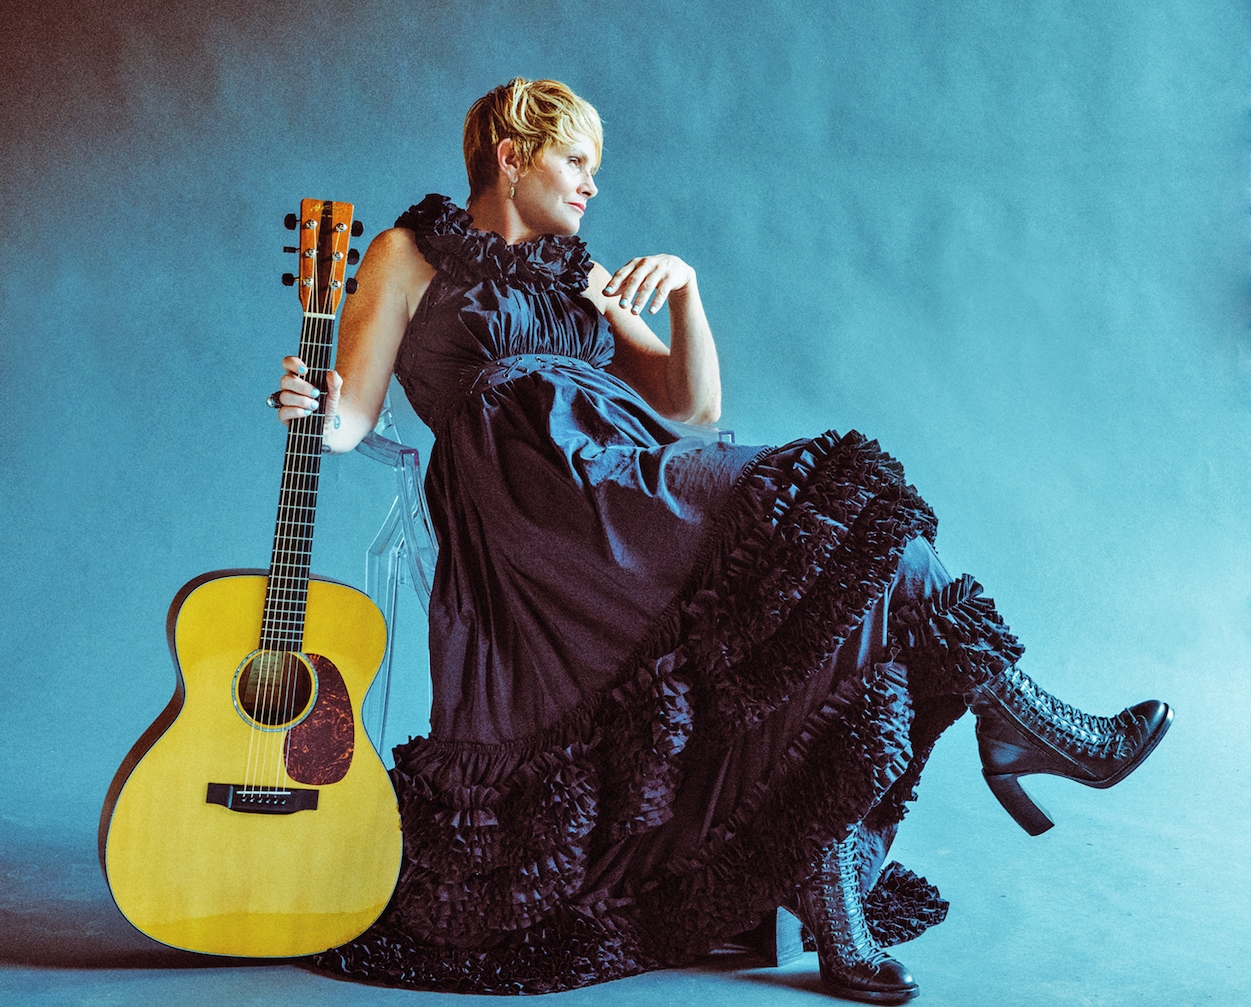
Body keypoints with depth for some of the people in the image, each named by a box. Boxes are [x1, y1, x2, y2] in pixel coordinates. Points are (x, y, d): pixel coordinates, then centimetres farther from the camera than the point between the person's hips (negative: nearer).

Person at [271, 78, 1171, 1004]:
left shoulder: (582, 280, 30)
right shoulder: (412, 253, 16)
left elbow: (697, 409, 20)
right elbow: (352, 418, 5)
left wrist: (684, 290, 6)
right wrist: (315, 407, -18)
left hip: (633, 475, 6)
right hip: (536, 486, -6)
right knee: (843, 505, -21)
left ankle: (833, 903, -23)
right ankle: (1012, 716, -9)